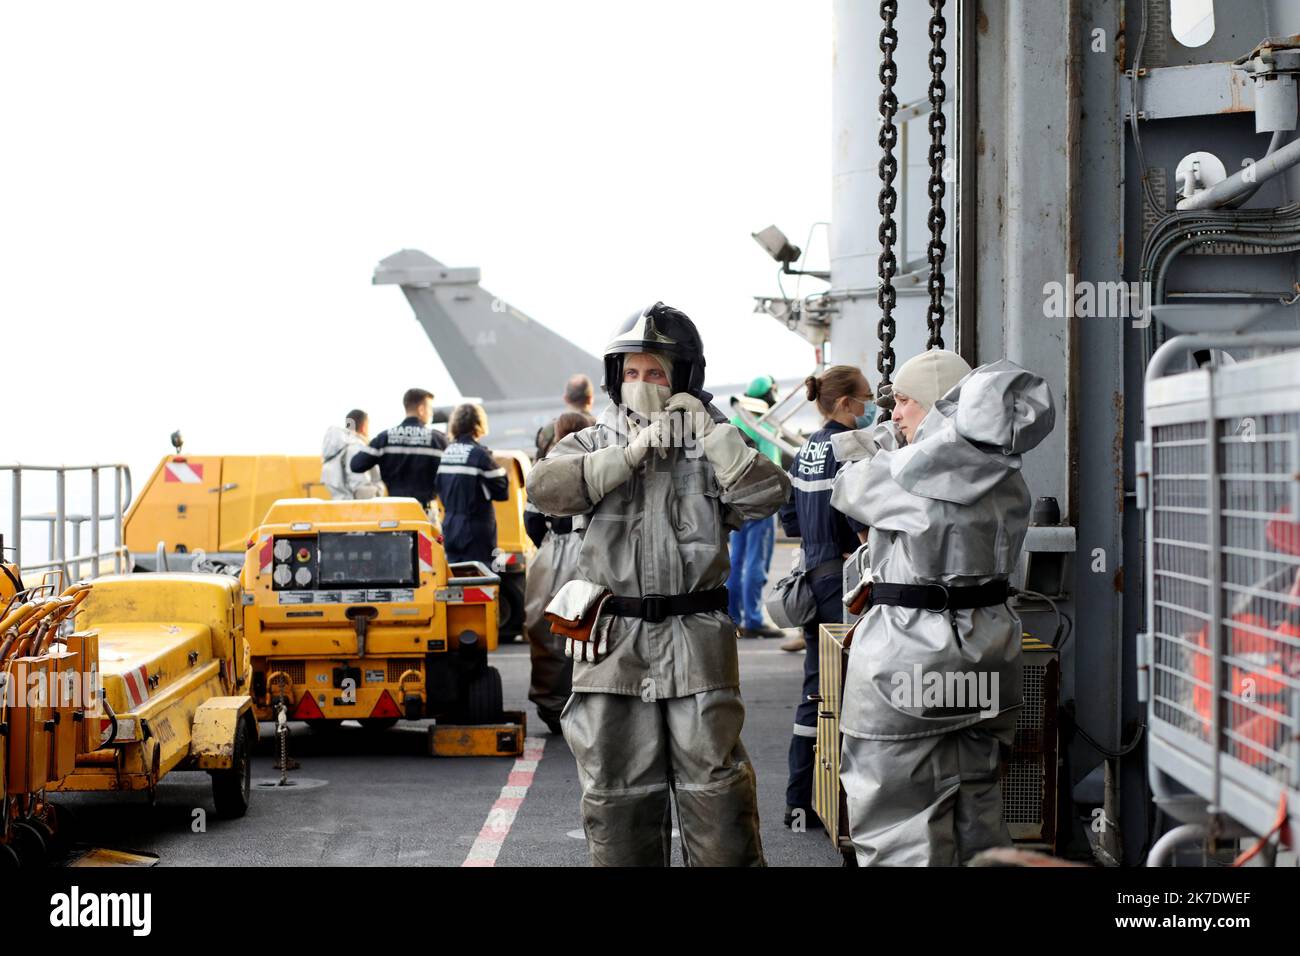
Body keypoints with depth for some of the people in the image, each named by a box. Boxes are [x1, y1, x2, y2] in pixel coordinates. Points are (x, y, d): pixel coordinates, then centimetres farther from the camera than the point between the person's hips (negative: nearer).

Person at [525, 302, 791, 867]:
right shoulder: (592, 445, 9)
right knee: (616, 789, 7)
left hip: (696, 644, -1)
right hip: (613, 645, 1)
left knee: (715, 787, -1)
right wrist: (630, 454, -15)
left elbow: (768, 496, -9)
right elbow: (545, 489, -11)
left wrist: (712, 433, -13)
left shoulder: (713, 447, 8)